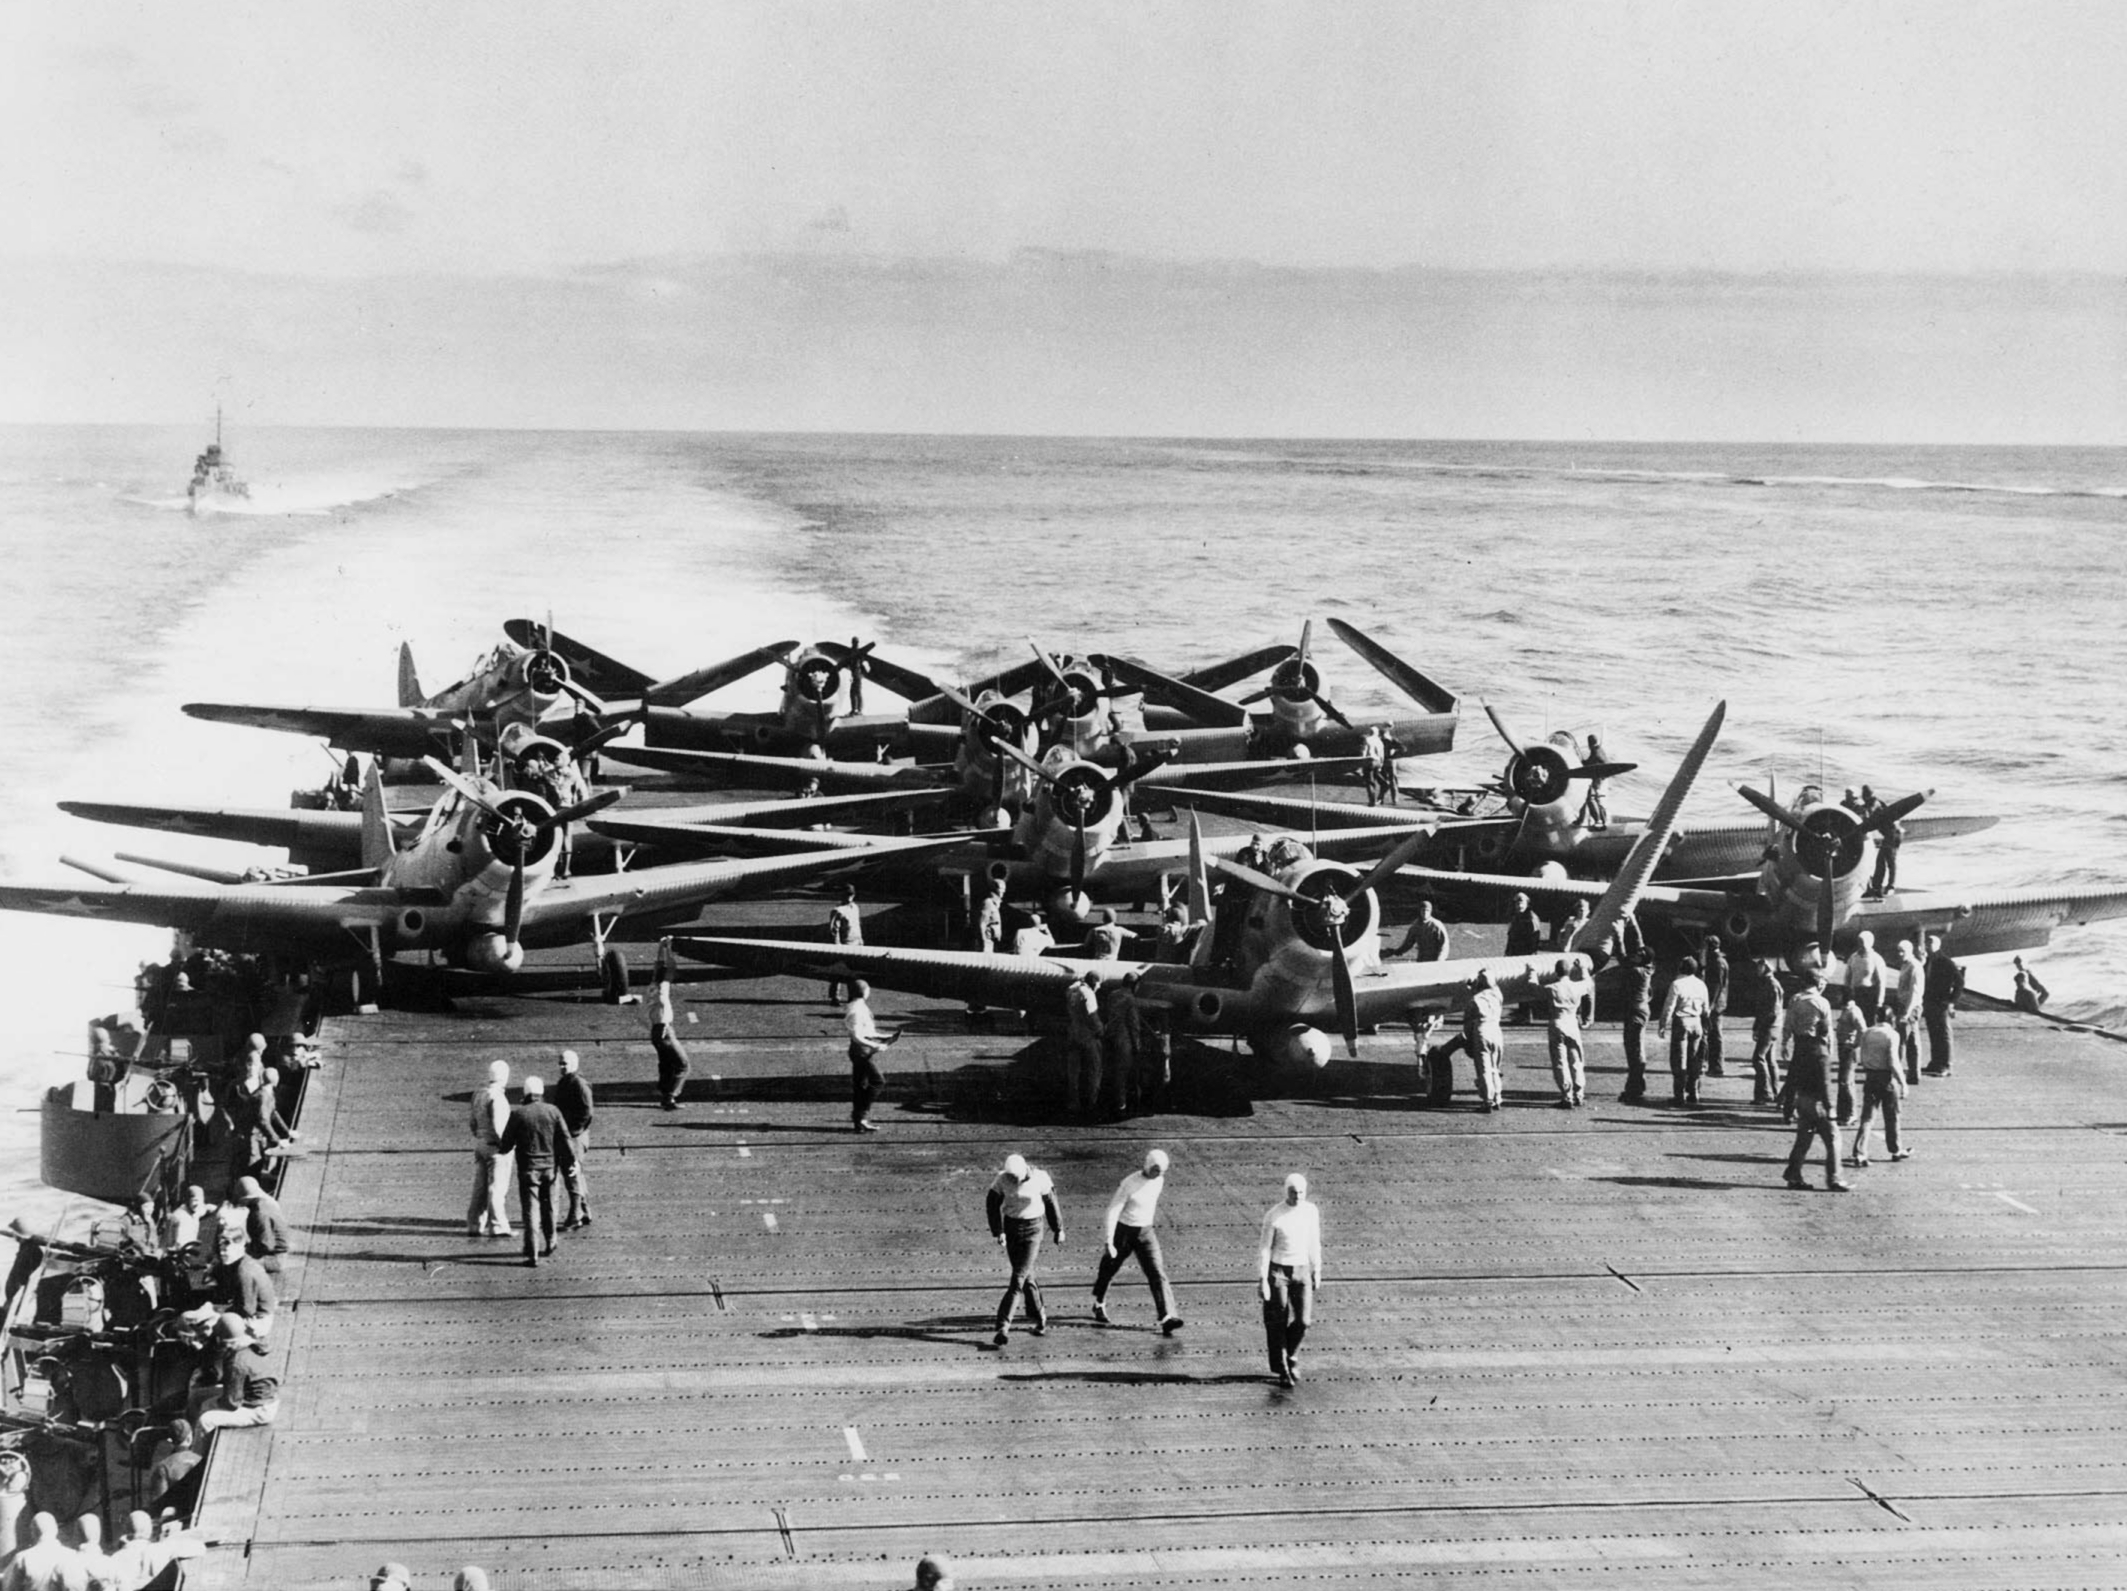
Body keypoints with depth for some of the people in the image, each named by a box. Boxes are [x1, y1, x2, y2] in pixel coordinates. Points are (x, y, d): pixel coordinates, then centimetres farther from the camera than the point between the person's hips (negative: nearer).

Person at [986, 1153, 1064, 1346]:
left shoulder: (1039, 1179, -13)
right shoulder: (1002, 1179, -9)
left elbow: (1051, 1203, 0)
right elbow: (992, 1205, -5)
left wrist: (1059, 1230, 9)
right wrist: (998, 1232, -16)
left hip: (1032, 1230, -3)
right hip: (1011, 1228, 3)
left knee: (1018, 1278, -11)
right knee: (1026, 1276, 12)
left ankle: (1003, 1327, -15)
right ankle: (1039, 1318, 30)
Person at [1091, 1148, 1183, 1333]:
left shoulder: (1159, 1181, -3)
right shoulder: (1129, 1184, -21)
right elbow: (1111, 1212, -23)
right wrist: (1108, 1242, -30)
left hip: (1146, 1233, 4)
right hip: (1122, 1232, -4)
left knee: (1157, 1273, -11)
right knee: (1108, 1269, 15)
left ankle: (1167, 1318, -19)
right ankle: (1099, 1305, 42)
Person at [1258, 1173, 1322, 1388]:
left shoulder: (1311, 1211, -1)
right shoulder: (1273, 1215, -14)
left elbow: (1314, 1244, 10)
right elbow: (1264, 1249, -10)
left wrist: (1317, 1273, 12)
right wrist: (1262, 1280, -14)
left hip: (1301, 1271, 3)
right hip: (1277, 1271, -3)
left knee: (1303, 1320, -6)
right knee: (1278, 1323, 2)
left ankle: (1290, 1356, 22)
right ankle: (1282, 1370, 15)